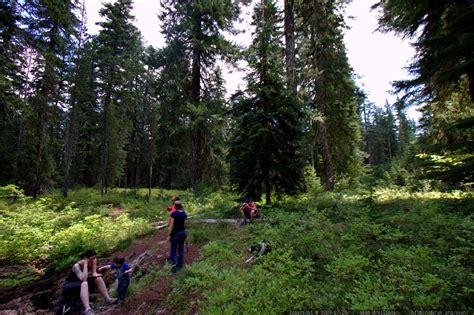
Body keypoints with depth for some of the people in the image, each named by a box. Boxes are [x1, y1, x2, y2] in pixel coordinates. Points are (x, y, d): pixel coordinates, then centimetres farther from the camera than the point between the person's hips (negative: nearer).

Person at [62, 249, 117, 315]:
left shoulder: (91, 263, -9)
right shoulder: (77, 266, -28)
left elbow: (94, 274, -11)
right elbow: (83, 279, -40)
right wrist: (85, 264, -37)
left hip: (80, 283, 7)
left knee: (98, 278, -13)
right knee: (84, 283, -37)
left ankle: (107, 299, -7)